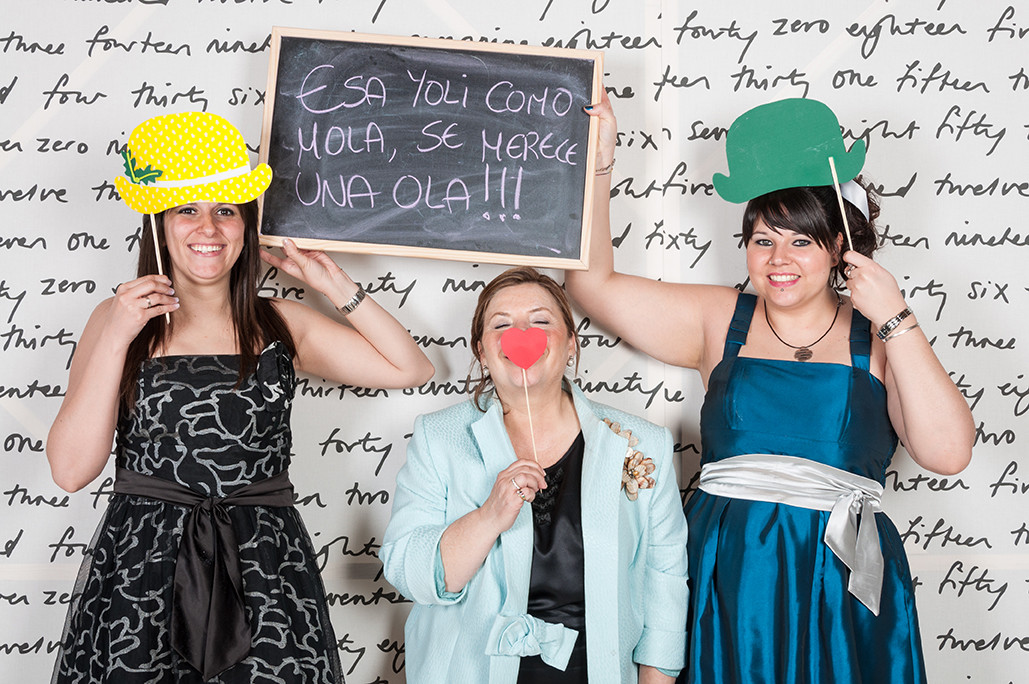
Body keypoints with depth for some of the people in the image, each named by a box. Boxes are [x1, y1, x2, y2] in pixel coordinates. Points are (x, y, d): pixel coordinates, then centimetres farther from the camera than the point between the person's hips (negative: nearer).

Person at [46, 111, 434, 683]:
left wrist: (336, 286, 2)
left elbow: (412, 369, 3)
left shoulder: (281, 325, 7)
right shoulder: (119, 318, 5)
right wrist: (115, 338, -10)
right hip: (141, 567, 0)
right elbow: (71, 469, -4)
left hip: (264, 570, 1)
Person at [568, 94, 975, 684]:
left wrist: (894, 318, -10)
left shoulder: (876, 340, 3)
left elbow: (948, 452, -10)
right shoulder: (722, 321, 7)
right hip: (727, 579, 1)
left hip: (839, 593, -1)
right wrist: (598, 164, -4)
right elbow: (594, 280, 2)